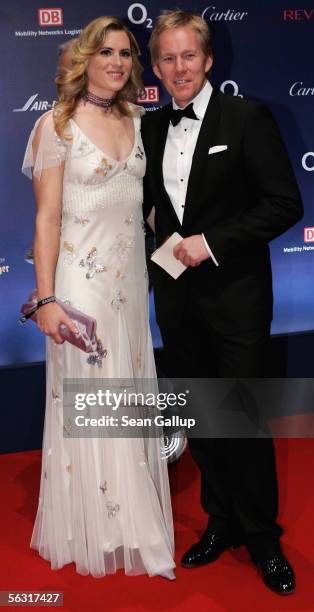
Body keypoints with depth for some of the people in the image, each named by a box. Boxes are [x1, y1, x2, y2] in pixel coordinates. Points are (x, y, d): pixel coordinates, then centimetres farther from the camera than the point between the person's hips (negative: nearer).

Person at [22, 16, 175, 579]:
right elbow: (47, 217, -10)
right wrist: (47, 299, -17)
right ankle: (94, 533, 19)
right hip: (82, 280, -6)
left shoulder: (134, 121, 11)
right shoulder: (58, 125, -6)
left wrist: (154, 277, 12)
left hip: (131, 279, 6)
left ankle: (131, 522, 28)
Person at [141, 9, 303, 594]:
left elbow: (285, 203, -12)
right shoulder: (151, 127, 8)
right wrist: (161, 260, 4)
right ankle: (221, 521, 33)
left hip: (235, 296, -5)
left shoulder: (248, 118, -7)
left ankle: (262, 538, 24)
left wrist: (212, 242, -17)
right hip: (177, 298, 5)